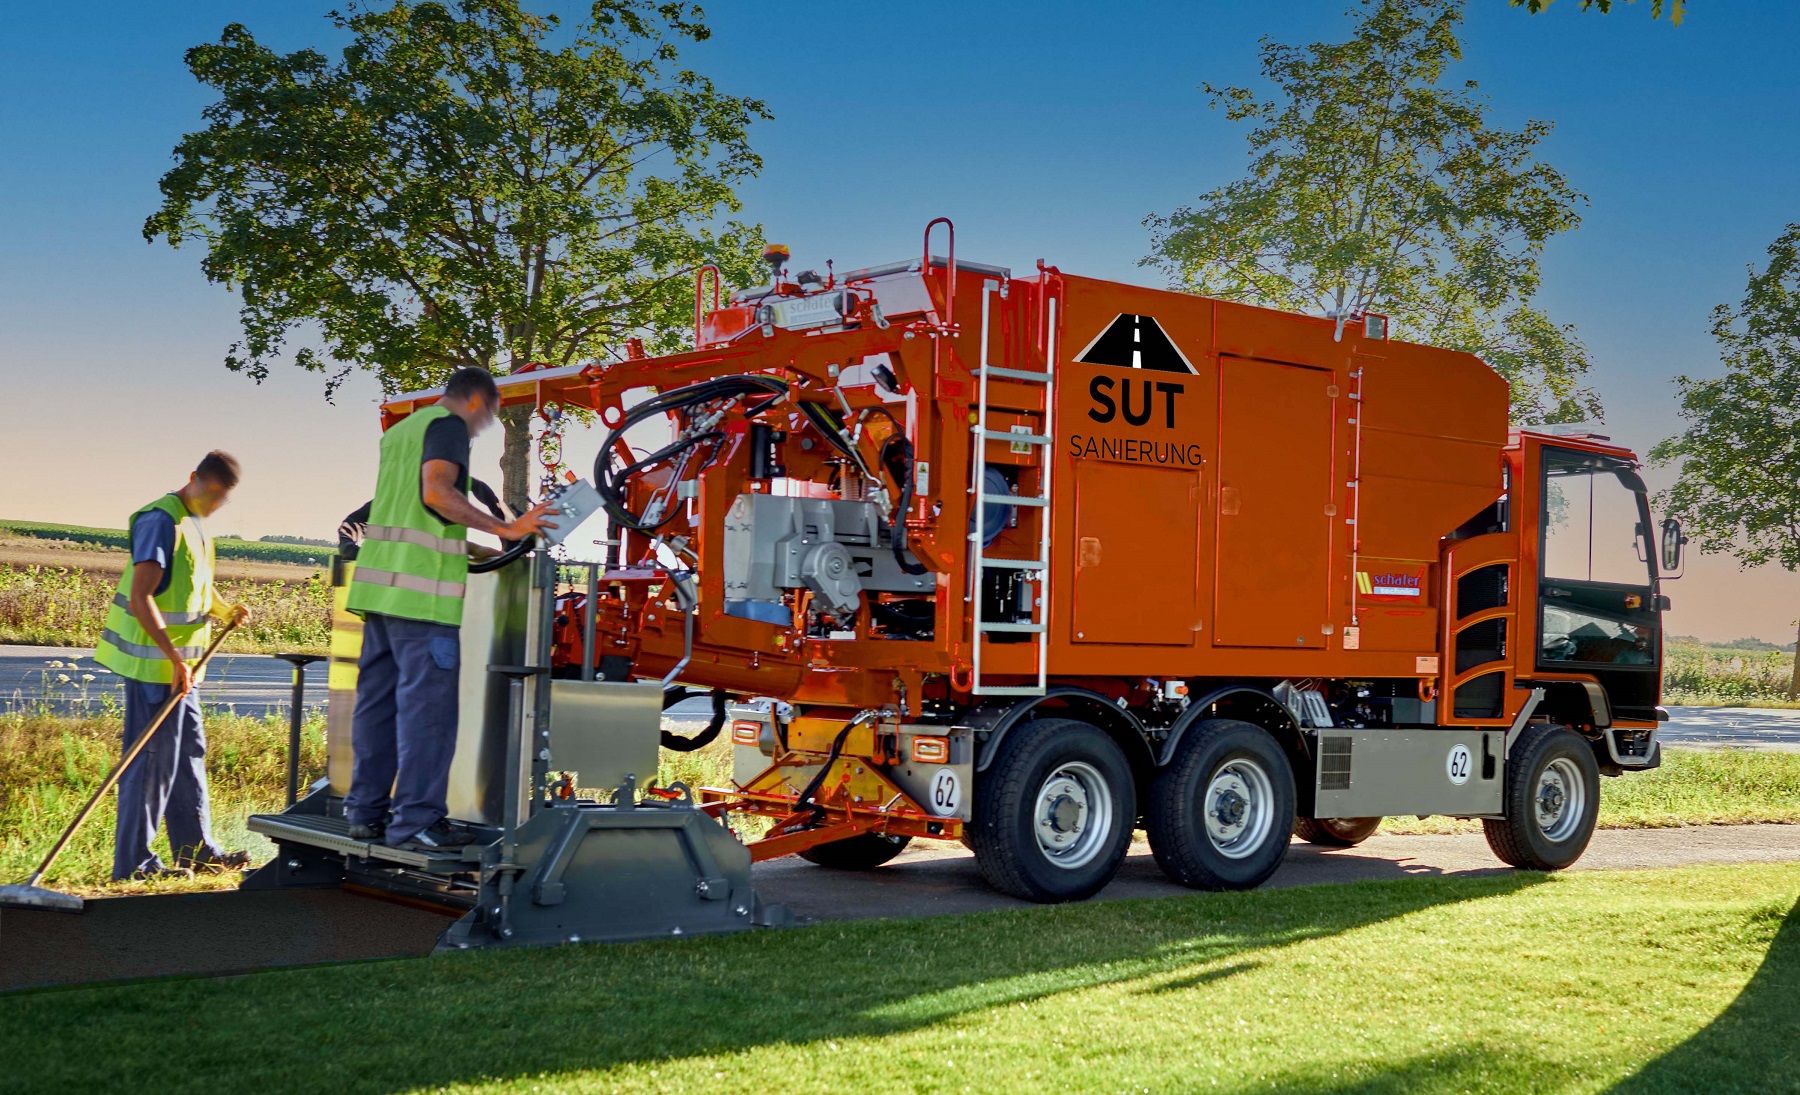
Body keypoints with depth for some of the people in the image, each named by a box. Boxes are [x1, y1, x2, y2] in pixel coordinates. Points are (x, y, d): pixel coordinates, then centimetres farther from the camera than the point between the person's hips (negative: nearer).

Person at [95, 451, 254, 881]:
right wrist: (174, 657, -28)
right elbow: (139, 598, -25)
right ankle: (133, 862, 0)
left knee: (189, 753, 15)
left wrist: (226, 610, 10)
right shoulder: (161, 520, -16)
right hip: (155, 663, -10)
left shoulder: (196, 525, 14)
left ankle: (197, 850, 24)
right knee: (152, 759, -6)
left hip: (180, 663, 10)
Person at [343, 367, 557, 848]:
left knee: (377, 696, 10)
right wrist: (503, 529, -21)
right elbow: (437, 492, -20)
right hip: (423, 588, -9)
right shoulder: (449, 425, -4)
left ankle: (366, 810, 14)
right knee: (427, 701, -8)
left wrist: (465, 544, 41)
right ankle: (416, 818, -8)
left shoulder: (399, 430, 24)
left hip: (379, 582, 9)